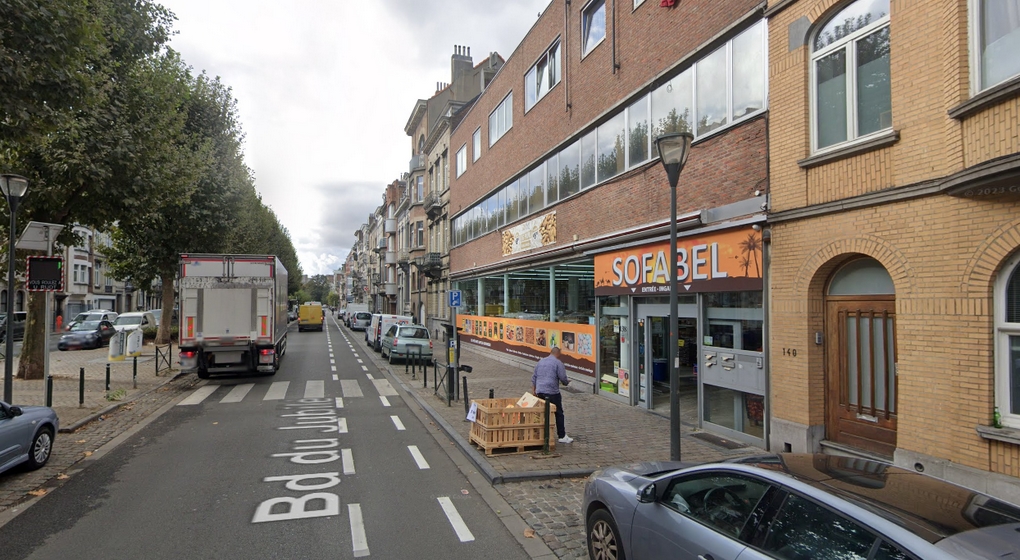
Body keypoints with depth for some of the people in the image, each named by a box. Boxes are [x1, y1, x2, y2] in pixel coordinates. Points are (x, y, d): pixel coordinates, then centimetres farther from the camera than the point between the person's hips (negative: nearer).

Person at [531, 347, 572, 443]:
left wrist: (533, 390, 20)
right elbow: (563, 378, -8)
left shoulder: (541, 361, 16)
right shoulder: (558, 363, -5)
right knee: (558, 414, 1)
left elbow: (534, 377, 17)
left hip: (540, 392, 6)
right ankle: (562, 436, 2)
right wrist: (566, 383, 13)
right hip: (552, 392, -6)